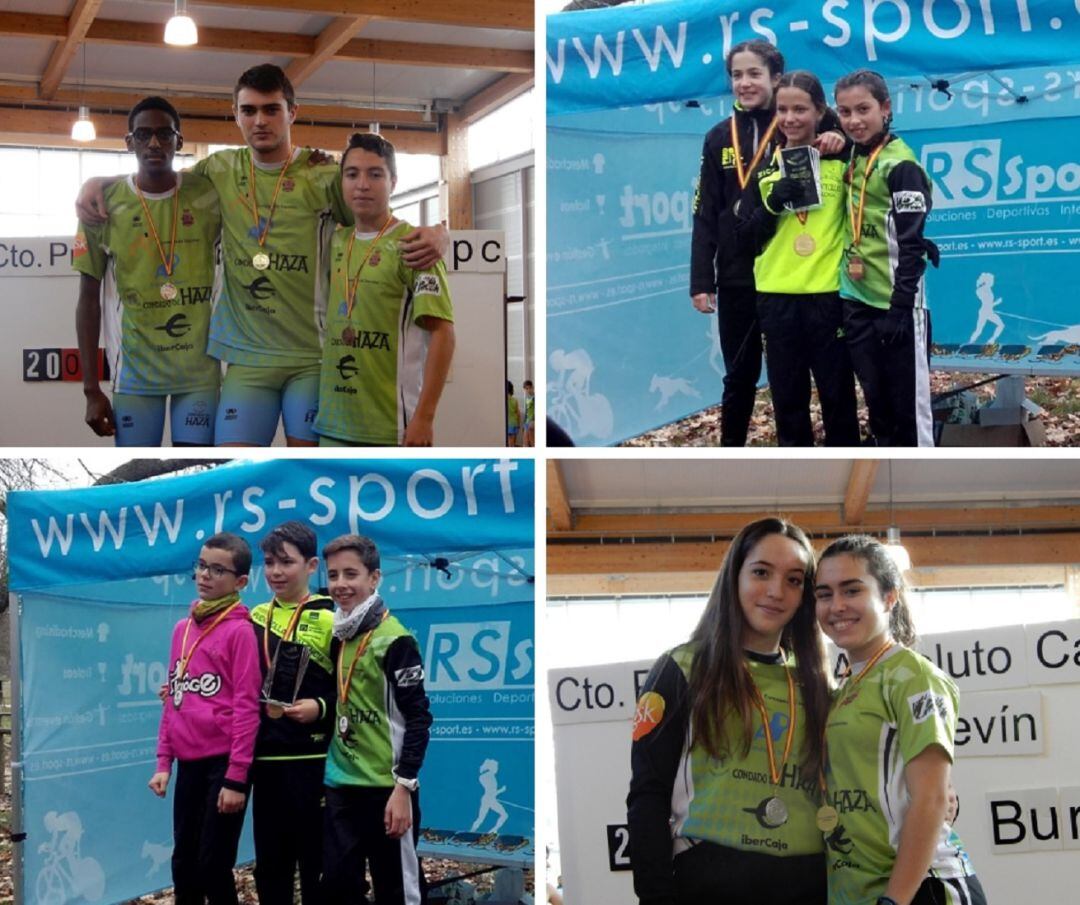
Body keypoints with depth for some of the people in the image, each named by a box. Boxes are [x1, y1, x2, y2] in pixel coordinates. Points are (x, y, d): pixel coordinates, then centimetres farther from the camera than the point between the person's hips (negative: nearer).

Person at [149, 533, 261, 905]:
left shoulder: (240, 630, -9)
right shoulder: (182, 628, 12)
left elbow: (246, 707, -13)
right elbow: (172, 700, 16)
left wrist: (236, 777, -15)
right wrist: (164, 762, 11)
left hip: (223, 763, -7)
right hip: (188, 763, 7)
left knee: (213, 866, -3)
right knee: (183, 864, 11)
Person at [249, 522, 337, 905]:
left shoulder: (331, 619, -5)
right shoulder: (255, 618, 12)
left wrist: (320, 707, -23)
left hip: (314, 762, -5)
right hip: (266, 760, 5)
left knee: (316, 863, 2)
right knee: (269, 864, 11)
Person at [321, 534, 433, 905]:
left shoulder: (394, 640, -11)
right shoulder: (337, 636, 10)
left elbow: (418, 717, -14)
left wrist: (404, 786, -18)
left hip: (386, 789, -7)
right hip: (341, 787, 7)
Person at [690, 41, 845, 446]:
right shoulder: (720, 138, 6)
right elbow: (705, 215, 6)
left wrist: (838, 138, -26)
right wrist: (701, 281, 0)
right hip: (737, 279, 2)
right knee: (740, 375, 10)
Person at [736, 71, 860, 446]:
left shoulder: (841, 162, -1)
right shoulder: (763, 169, 8)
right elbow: (745, 237, 4)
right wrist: (773, 204, -9)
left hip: (829, 296, -3)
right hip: (777, 299, 3)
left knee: (838, 397, 4)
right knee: (787, 399, 8)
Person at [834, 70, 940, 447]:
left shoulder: (900, 166, -14)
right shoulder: (854, 159, 9)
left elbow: (911, 245, -16)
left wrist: (899, 308, -18)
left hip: (896, 305, -7)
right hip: (857, 302, 7)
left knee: (909, 402, 1)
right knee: (876, 399, 14)